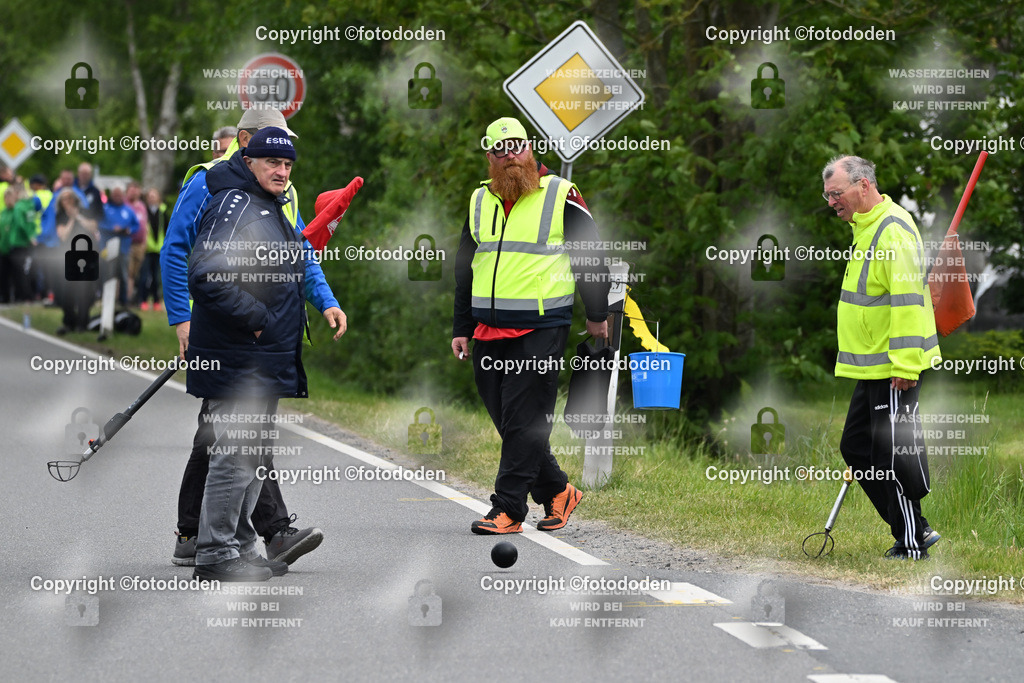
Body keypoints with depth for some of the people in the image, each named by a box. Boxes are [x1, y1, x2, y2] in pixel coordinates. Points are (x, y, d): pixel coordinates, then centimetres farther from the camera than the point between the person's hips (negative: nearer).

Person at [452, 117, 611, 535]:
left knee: (524, 422, -7)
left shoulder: (560, 195, -2)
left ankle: (508, 510, -5)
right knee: (507, 420, 8)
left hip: (541, 329, -6)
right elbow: (464, 268, 19)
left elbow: (591, 255, 4)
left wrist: (597, 314, 7)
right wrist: (460, 328, 16)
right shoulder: (480, 201, 13)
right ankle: (556, 491, 23)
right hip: (489, 329, 6)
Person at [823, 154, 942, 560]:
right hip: (873, 367, 11)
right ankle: (915, 530, 19)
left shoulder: (893, 230, -18)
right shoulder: (866, 228, 15)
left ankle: (912, 544, 5)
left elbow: (907, 299, -24)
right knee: (856, 447, 13)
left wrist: (904, 364, -26)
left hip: (894, 370, -11)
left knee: (893, 455, -5)